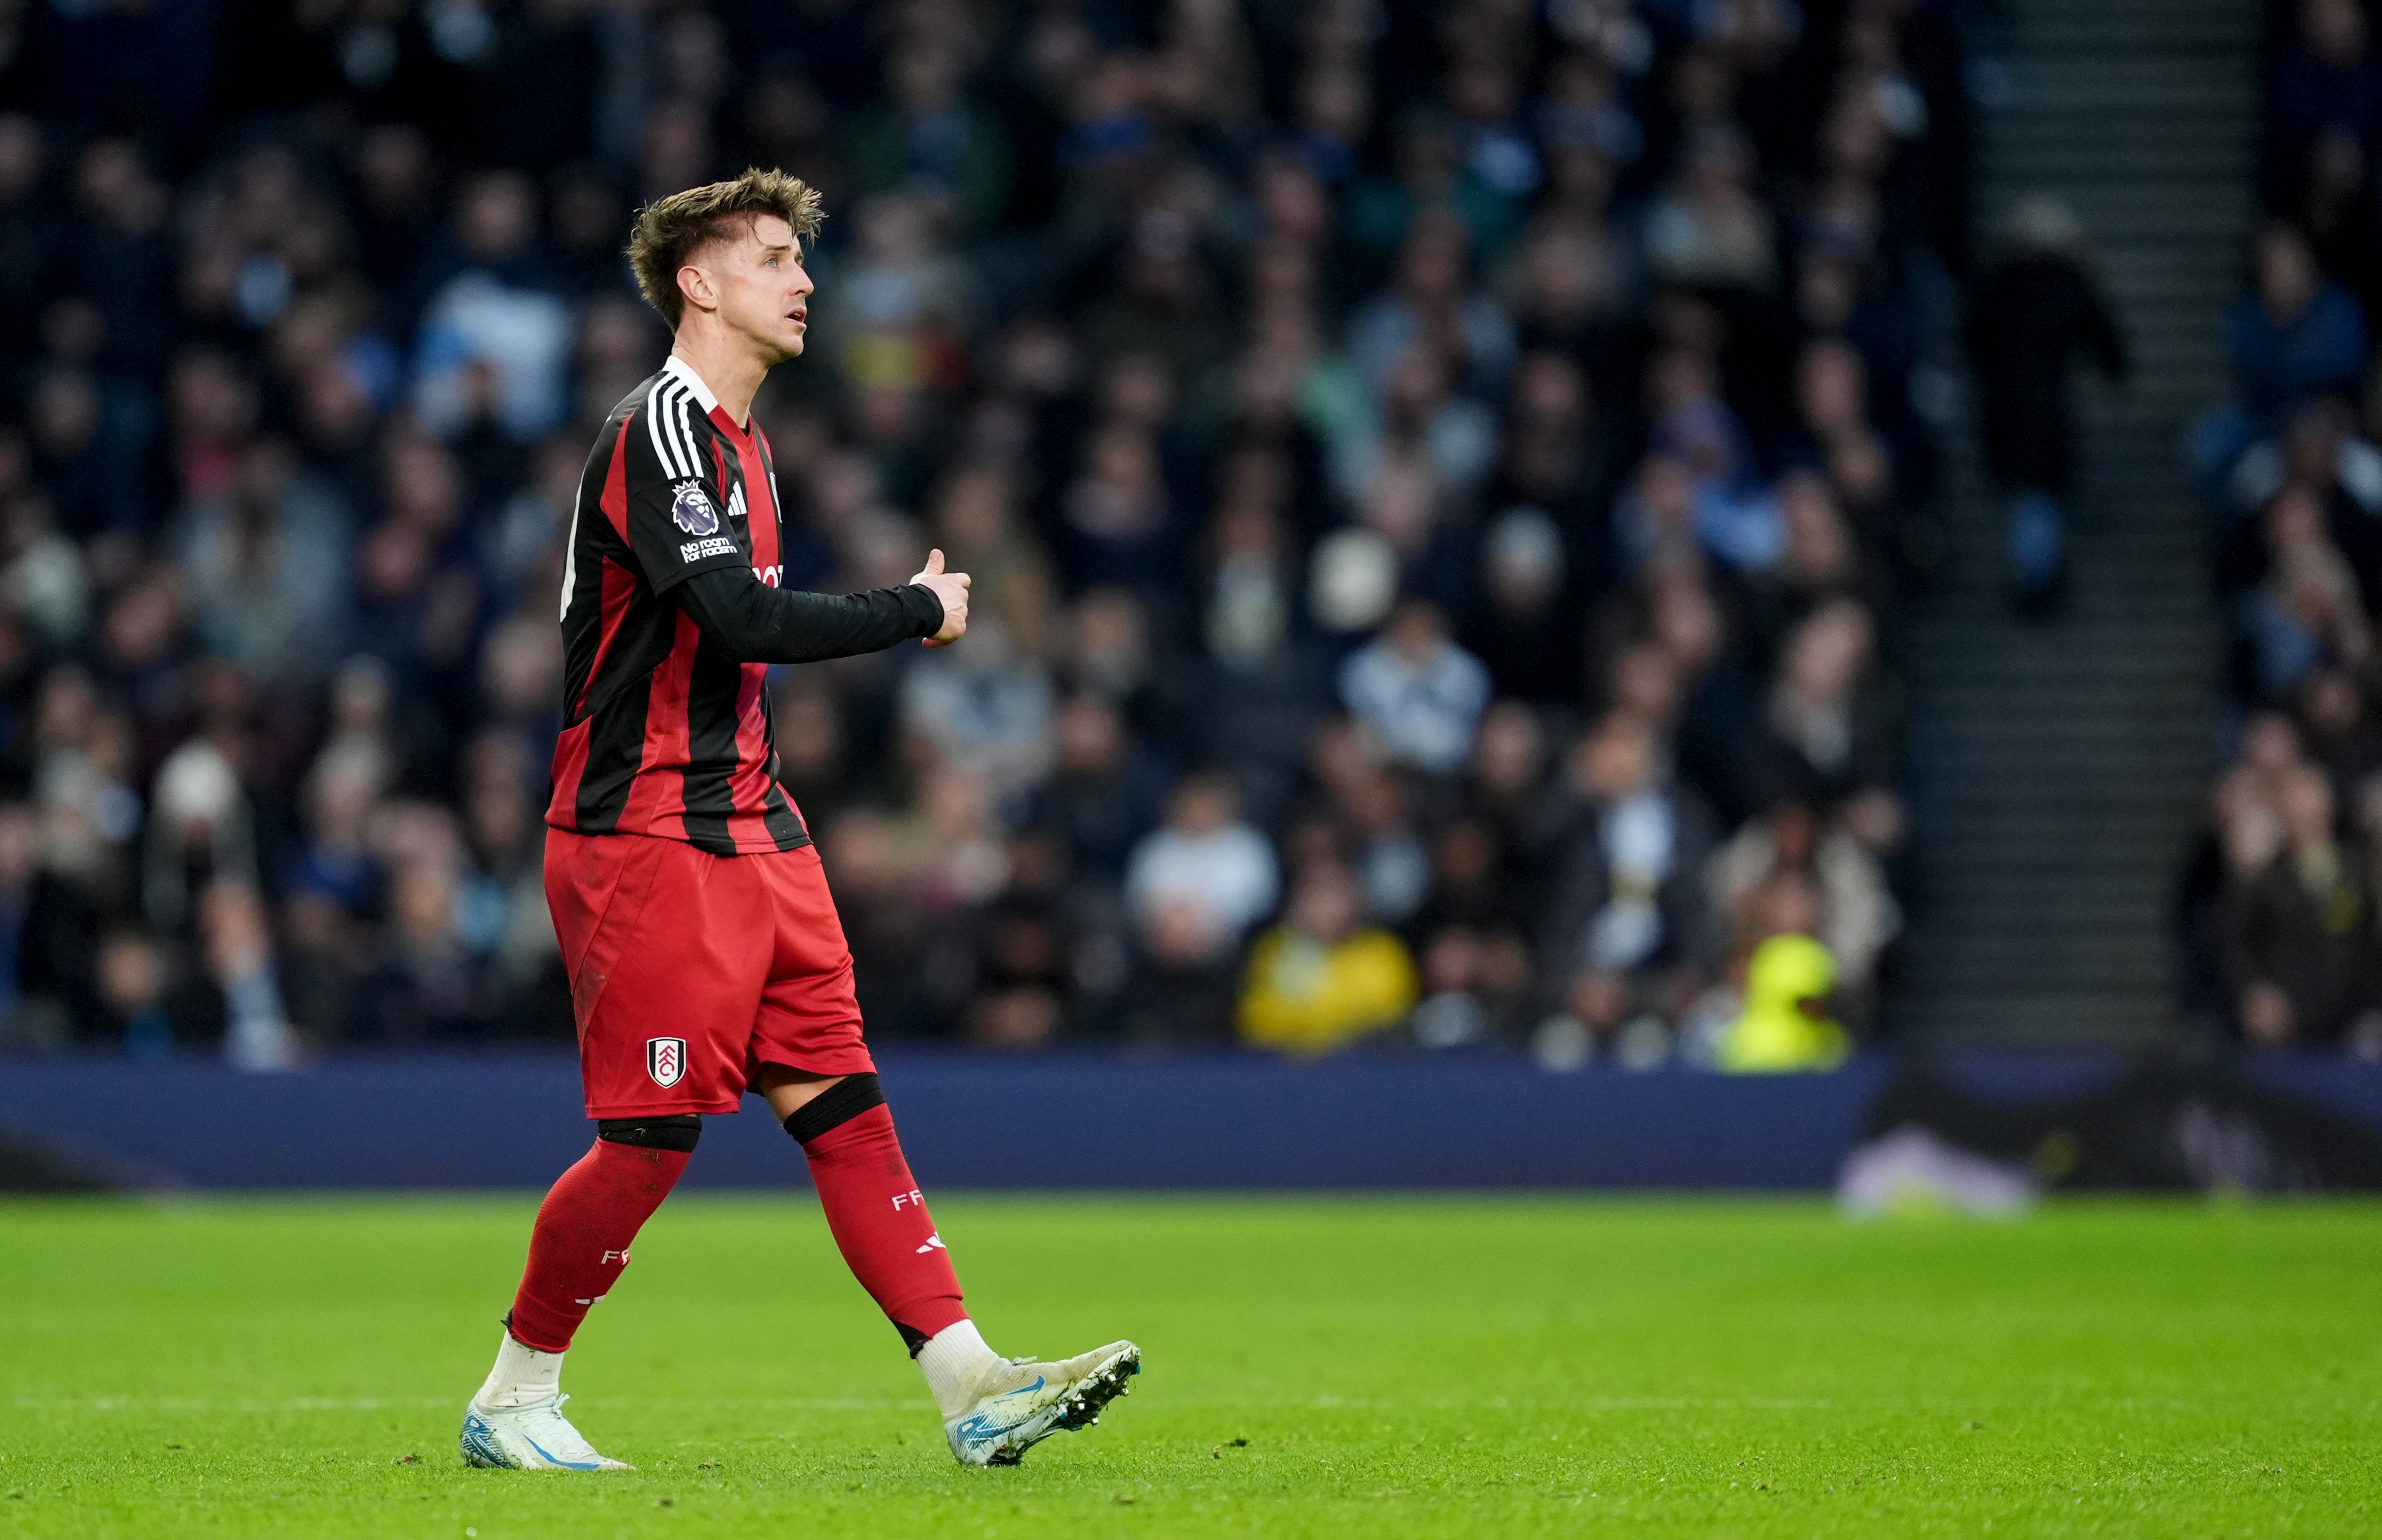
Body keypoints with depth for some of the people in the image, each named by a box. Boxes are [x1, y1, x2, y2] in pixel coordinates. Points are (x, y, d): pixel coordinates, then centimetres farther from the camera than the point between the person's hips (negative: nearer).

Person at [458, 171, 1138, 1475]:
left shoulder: (736, 439, 17)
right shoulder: (659, 429, -13)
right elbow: (743, 621, -23)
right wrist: (919, 610, -13)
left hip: (748, 830, 9)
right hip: (647, 842, -9)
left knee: (841, 1099, 1)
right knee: (653, 1136, -7)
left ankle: (972, 1389, -5)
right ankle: (511, 1401, 8)